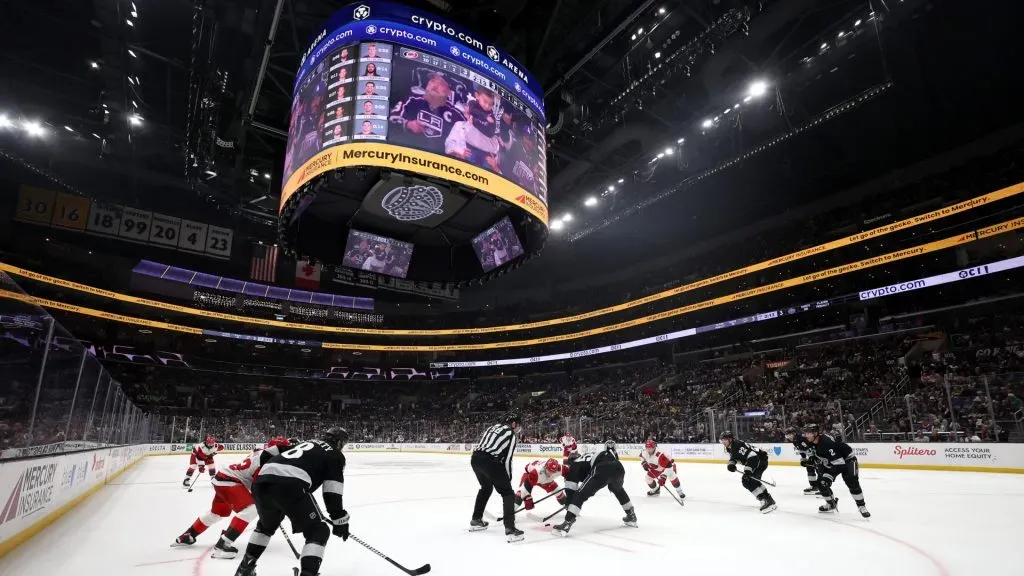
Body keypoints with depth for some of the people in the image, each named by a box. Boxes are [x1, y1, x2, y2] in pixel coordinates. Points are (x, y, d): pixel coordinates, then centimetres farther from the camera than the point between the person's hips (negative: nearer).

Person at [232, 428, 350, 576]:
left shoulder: (307, 443, 34)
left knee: (267, 524, 37)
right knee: (319, 531, 7)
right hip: (289, 485, -7)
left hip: (262, 480, 8)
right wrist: (339, 520, 14)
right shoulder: (335, 455, 14)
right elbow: (332, 492, 6)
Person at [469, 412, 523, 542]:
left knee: (486, 487, 31)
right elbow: (507, 459, 1)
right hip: (489, 461, -8)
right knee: (507, 493, 2)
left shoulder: (493, 427, 26)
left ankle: (476, 520, 40)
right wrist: (508, 477, 13)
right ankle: (510, 529, -8)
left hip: (475, 458, 8)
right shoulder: (511, 434, 6)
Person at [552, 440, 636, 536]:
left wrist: (568, 503, 22)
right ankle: (631, 516, 43)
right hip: (619, 468, 7)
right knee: (618, 490, 39)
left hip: (602, 470, -6)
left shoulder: (575, 464, 24)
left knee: (580, 494, 4)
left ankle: (567, 523, -8)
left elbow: (570, 487, 16)